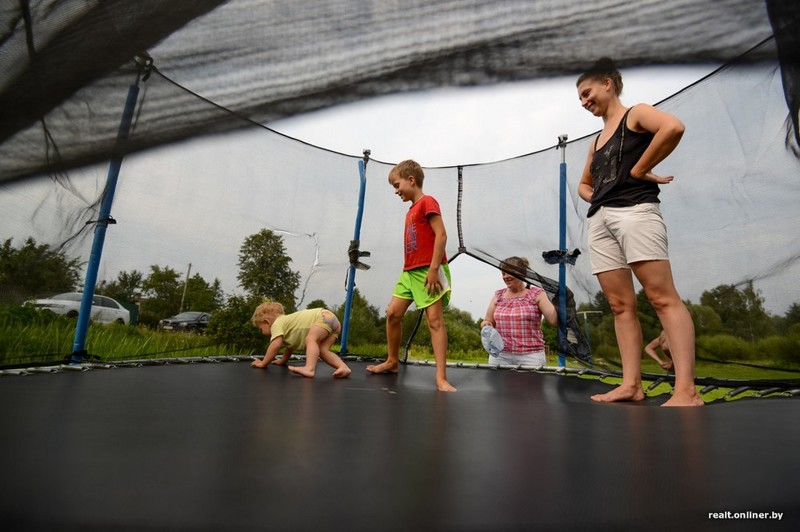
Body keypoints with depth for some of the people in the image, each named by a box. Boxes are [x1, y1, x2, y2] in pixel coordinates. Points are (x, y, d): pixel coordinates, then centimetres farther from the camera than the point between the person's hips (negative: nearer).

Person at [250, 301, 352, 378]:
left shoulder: (277, 324, -1)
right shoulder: (286, 323, 27)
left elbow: (275, 345, -12)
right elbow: (289, 346, 40)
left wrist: (263, 363, 0)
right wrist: (283, 361, 50)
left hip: (325, 316, -10)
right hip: (333, 321, 10)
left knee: (310, 339, -26)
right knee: (323, 350, 0)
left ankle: (309, 369, -47)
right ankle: (343, 367, -18)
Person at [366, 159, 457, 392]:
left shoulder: (427, 202, -6)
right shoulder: (411, 210, 20)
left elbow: (441, 234, -16)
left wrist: (433, 268, -21)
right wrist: (410, 268, 17)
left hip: (428, 270, -9)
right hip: (410, 271, 9)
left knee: (434, 319, -11)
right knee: (393, 314, 9)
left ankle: (441, 378, -10)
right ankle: (392, 361, 25)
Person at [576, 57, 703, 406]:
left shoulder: (635, 114, 7)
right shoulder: (597, 140, 27)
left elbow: (673, 127, -16)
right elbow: (584, 184, 36)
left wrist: (638, 170, -9)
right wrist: (599, 197, 15)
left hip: (634, 210, -8)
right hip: (599, 220, 8)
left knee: (662, 297, -13)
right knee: (620, 305, 1)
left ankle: (686, 390, -14)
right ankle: (631, 385, 3)